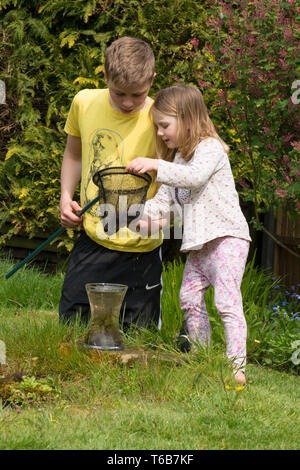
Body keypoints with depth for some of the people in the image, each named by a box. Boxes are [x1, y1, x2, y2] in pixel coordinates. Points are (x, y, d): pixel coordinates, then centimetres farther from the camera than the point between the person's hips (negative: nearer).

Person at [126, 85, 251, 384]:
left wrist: (156, 166, -38)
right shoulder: (178, 157, 17)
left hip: (227, 237, -10)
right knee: (190, 297, 11)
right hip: (198, 243, 10)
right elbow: (164, 199, 18)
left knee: (227, 301, -14)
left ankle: (237, 367, -15)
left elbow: (195, 177, -31)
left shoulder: (210, 148, -10)